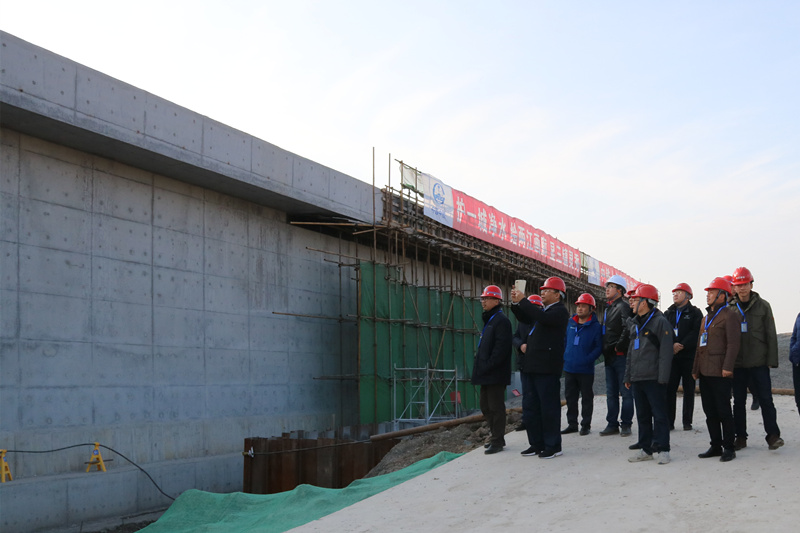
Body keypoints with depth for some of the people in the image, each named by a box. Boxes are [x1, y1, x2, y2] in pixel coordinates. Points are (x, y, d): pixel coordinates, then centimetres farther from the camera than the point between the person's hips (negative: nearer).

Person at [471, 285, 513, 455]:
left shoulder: (501, 321, -12)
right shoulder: (488, 320, 19)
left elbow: (501, 348, -20)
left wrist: (488, 366, -21)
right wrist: (480, 367, 14)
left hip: (496, 374, -10)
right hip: (486, 374, 10)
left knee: (496, 407, -4)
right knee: (485, 407, 15)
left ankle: (497, 441, 2)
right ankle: (497, 438, 25)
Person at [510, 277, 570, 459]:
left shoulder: (560, 311, -8)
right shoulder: (544, 310, 19)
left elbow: (542, 318, -25)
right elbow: (525, 318, 24)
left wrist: (523, 301, -20)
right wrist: (515, 302, 8)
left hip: (547, 368, -9)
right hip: (531, 367, 9)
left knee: (549, 408, -3)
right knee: (530, 407, 11)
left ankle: (553, 446, 5)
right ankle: (537, 444, 19)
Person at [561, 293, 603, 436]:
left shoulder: (596, 327, -7)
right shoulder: (571, 323, 9)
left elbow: (599, 348, -10)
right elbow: (564, 341, 18)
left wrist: (587, 360, -19)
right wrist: (565, 357, 6)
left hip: (586, 370, -5)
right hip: (569, 368, 5)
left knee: (586, 398, 5)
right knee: (570, 397, 10)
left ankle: (586, 425, 13)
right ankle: (572, 424, 19)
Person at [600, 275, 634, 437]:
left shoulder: (623, 307, -9)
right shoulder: (607, 308, 18)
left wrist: (619, 346, -17)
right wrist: (604, 350, 15)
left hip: (621, 356, -9)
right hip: (609, 357, 9)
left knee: (625, 392, -1)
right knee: (611, 393, 11)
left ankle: (626, 424, 4)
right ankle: (612, 424, 17)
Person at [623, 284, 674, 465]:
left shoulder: (660, 322, -8)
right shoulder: (634, 324, 18)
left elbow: (665, 352, -12)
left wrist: (662, 378, -17)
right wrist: (628, 376, 19)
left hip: (653, 379, -8)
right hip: (637, 379, 8)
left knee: (659, 415, -3)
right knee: (642, 416, 11)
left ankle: (663, 449, 3)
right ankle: (646, 449, 18)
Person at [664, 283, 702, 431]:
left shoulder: (695, 313, 4)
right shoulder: (668, 313, 16)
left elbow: (696, 333, -9)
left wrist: (682, 345, -17)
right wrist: (672, 345, -11)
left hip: (689, 356, -3)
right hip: (671, 356, 3)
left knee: (689, 390, 3)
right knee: (669, 388, -3)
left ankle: (687, 422, 9)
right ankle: (669, 421, 2)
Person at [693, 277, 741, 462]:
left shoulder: (729, 315, -6)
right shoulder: (707, 317, 20)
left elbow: (733, 343, -14)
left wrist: (727, 367, -21)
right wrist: (696, 368, 21)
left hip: (720, 372, -8)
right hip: (705, 372, 8)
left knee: (723, 411, -3)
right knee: (710, 412, 10)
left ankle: (728, 448, 4)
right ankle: (715, 446, 17)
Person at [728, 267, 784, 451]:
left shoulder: (763, 306, 2)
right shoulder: (730, 308, 5)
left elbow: (771, 335, 2)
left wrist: (772, 360, -4)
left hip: (758, 362, -2)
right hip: (737, 363, 2)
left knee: (765, 398, -3)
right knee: (739, 401, 7)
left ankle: (773, 435, 4)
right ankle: (740, 437, 15)